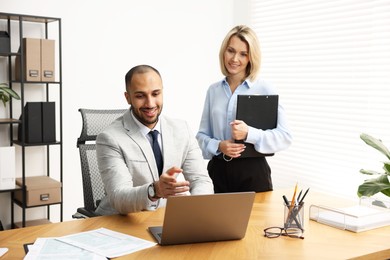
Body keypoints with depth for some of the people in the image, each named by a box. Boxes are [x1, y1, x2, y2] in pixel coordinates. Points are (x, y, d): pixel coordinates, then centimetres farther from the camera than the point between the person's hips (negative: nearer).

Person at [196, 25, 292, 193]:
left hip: (253, 172, -3)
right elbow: (202, 135, 9)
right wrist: (219, 146, -11)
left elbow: (285, 136, -10)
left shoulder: (264, 89, -4)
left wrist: (249, 133, -24)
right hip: (218, 171, 3)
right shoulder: (213, 90, 8)